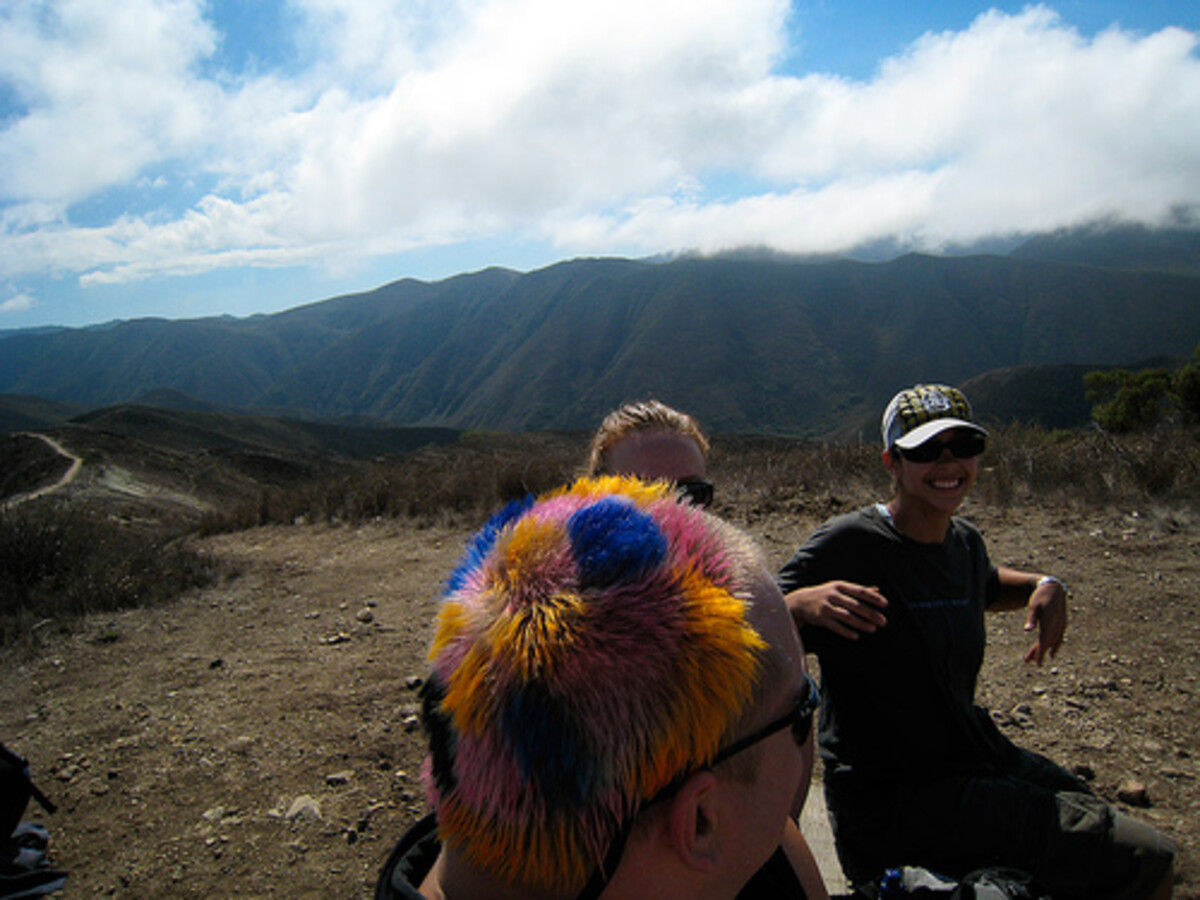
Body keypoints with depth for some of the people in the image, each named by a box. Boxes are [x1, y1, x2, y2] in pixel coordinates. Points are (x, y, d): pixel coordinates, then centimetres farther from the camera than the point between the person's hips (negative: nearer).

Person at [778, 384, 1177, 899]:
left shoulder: (965, 542, 6)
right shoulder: (849, 544, -18)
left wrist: (1043, 586, 10)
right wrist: (801, 602, -42)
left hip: (978, 760, 8)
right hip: (890, 800, -8)